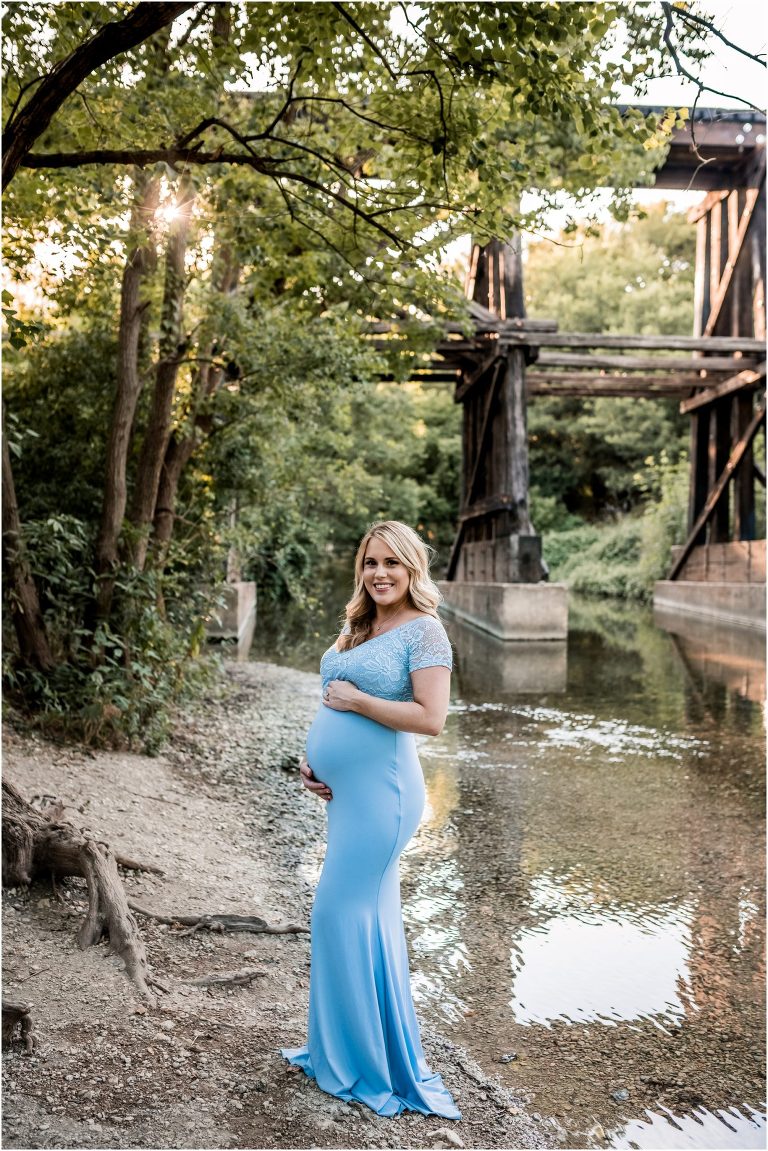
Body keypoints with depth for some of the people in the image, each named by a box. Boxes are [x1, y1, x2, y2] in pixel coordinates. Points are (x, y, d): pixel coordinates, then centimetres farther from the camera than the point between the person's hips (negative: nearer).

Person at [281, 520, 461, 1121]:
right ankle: (344, 1047, 30)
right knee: (369, 914, 16)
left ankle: (368, 1060, 15)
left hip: (380, 793, -8)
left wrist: (355, 699, -15)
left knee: (344, 912, -2)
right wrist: (311, 761, 8)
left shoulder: (424, 630, -11)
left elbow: (430, 717, -20)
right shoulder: (360, 629, 14)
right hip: (345, 794, 8)